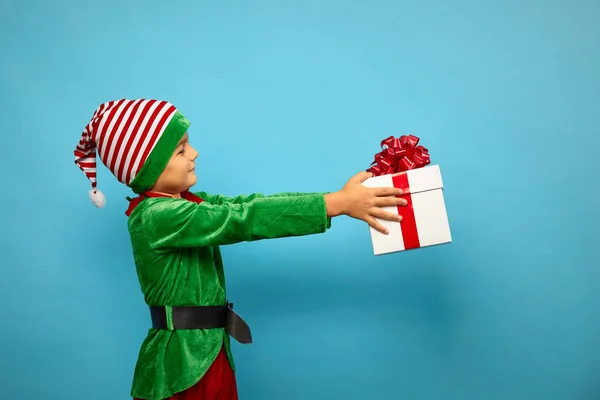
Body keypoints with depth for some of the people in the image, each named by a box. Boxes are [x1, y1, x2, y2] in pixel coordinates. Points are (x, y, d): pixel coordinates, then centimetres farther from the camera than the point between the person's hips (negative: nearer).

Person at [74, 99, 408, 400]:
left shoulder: (187, 202, 6)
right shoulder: (156, 216, -22)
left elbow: (247, 203, -4)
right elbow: (245, 219, -28)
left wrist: (342, 197, -13)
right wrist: (339, 203, -29)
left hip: (212, 352, 8)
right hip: (180, 361, -8)